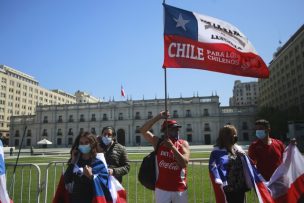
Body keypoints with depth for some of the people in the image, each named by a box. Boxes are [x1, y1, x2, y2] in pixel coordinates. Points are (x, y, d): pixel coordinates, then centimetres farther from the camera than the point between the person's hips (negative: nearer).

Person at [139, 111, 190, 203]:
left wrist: (172, 146, -21)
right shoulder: (158, 142, -2)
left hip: (180, 189, 1)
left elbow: (184, 163, -15)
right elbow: (143, 130, -14)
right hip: (162, 188, -1)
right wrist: (158, 117, -17)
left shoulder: (183, 143, -2)